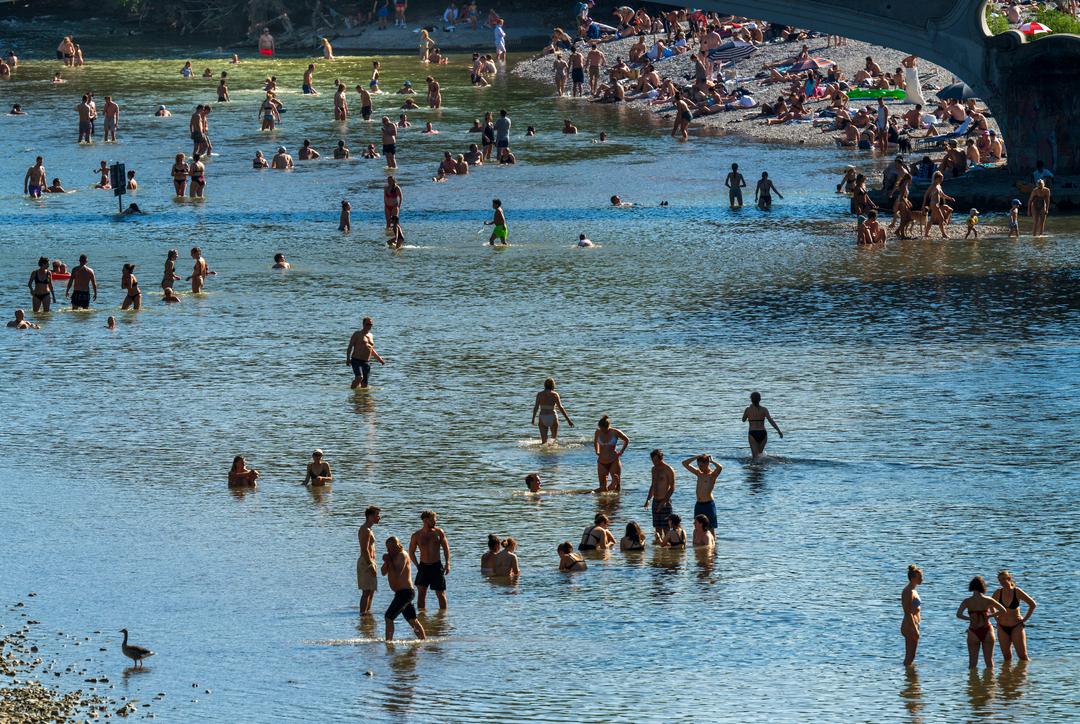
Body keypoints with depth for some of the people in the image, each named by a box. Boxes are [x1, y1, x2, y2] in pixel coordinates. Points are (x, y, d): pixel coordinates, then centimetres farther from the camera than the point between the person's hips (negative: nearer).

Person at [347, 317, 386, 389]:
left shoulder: (371, 336, 18)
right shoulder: (357, 334, -1)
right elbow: (350, 346, -5)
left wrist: (379, 358, 23)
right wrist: (348, 358, -17)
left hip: (366, 362, 6)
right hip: (356, 361, -6)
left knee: (364, 384, 2)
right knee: (359, 377, -28)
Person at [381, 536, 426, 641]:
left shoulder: (402, 556, -11)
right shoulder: (393, 556, 16)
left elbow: (396, 574, -22)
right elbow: (384, 572, 13)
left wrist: (389, 562, -16)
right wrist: (386, 562, -4)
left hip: (405, 592, -10)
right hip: (403, 593, 10)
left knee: (388, 617, -13)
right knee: (412, 620, 15)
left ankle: (388, 640, -16)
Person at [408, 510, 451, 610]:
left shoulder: (439, 532, 0)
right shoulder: (416, 536, -1)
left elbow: (446, 548, 6)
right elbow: (411, 552, 10)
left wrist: (447, 563, -4)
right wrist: (417, 565, 0)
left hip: (436, 566, 0)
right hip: (423, 566, 0)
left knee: (440, 593, 3)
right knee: (421, 591, -8)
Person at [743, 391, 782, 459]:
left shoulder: (748, 410, 0)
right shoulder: (764, 410, 0)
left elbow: (743, 420, 18)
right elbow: (771, 421, -8)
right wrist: (779, 431, -5)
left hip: (753, 434, -2)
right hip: (762, 433, 2)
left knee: (755, 456, -8)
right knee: (760, 453, 25)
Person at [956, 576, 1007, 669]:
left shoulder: (967, 601, -7)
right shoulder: (988, 600, -4)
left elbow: (958, 614, -18)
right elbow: (1003, 610, -3)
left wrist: (969, 618, -3)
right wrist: (989, 615, 5)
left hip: (973, 632, -1)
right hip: (987, 631, 1)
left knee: (973, 662, 8)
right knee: (989, 661, 12)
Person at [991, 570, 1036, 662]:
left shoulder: (1017, 592, -10)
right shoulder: (998, 593, -3)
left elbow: (1032, 604, -3)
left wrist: (1025, 619, -4)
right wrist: (997, 618, 8)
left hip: (1016, 627, -3)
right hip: (1002, 627, 3)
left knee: (1023, 656, -3)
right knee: (1007, 657, 3)